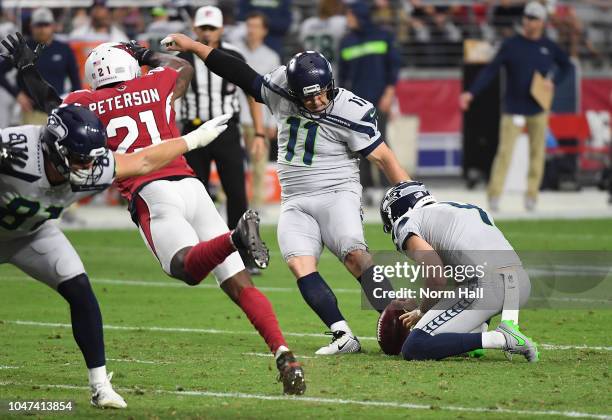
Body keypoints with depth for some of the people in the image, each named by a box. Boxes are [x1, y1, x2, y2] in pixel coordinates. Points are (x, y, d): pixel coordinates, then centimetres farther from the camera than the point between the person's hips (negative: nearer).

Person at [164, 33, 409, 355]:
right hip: (294, 203, 4)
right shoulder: (280, 90, -1)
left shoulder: (350, 111, -14)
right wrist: (192, 46, 15)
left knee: (355, 256, -27)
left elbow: (382, 157, -10)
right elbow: (242, 75, 11)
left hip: (336, 194, -4)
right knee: (300, 265, -19)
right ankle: (343, 336, -24)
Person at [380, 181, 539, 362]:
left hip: (486, 285, -8)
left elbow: (437, 278, -7)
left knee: (413, 349, -4)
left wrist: (422, 312, 11)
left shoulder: (406, 222, 8)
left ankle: (502, 339, -13)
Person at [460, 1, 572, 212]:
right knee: (505, 152, -10)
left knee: (537, 153, 4)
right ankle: (494, 196, -9)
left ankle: (531, 196, 13)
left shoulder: (549, 47, 5)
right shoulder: (511, 45, -4)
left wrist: (553, 82, 0)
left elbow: (566, 65, 20)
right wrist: (471, 92, -18)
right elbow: (490, 70, -8)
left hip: (538, 110, 3)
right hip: (513, 110, -3)